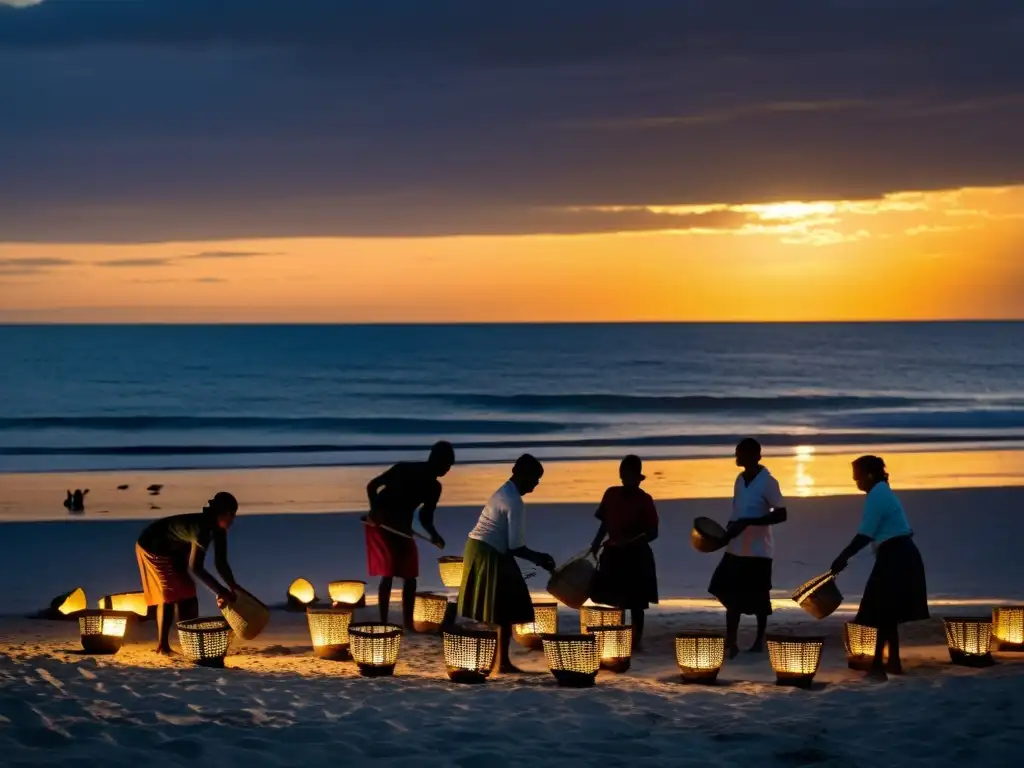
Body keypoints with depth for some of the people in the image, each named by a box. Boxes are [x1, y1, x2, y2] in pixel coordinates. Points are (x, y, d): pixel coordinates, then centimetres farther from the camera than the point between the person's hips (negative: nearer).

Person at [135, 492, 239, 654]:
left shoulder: (218, 529, -10)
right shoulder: (202, 528, -37)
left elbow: (221, 563, -4)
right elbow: (195, 567, -41)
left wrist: (233, 587, -17)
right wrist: (220, 591, -41)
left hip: (173, 551, 9)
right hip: (153, 548, -9)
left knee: (186, 594, 7)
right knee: (169, 595, -11)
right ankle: (163, 646, -7)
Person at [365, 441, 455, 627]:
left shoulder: (433, 488, -1)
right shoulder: (405, 469, -18)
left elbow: (425, 516, 4)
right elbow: (372, 486, -12)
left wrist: (434, 535, -17)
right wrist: (374, 512, -28)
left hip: (402, 528, 6)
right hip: (381, 524, -6)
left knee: (410, 577, 3)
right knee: (387, 575, -13)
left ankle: (408, 622, 11)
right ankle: (383, 622, -8)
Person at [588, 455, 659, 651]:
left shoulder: (644, 500, -9)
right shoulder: (611, 494, 4)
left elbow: (652, 533, -9)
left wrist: (631, 540, -24)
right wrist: (596, 544, 1)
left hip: (636, 555, -4)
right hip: (613, 553, 4)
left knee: (635, 601, 1)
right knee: (615, 599, 9)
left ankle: (636, 640, 10)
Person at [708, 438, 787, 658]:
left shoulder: (767, 482, -14)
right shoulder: (740, 480, 9)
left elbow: (781, 514, -18)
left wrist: (748, 523, -26)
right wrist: (729, 531, 0)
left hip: (758, 551, -6)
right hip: (736, 549, 6)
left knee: (758, 598, 6)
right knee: (731, 595, 2)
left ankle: (760, 641, 20)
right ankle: (730, 643, 5)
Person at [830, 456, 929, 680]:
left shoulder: (876, 495, -15)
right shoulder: (882, 492, 17)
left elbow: (865, 535, -21)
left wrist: (842, 558, -19)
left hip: (894, 558, -10)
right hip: (901, 556, 10)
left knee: (883, 613, -7)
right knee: (888, 613, 16)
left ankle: (878, 665, -7)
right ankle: (894, 662, 22)